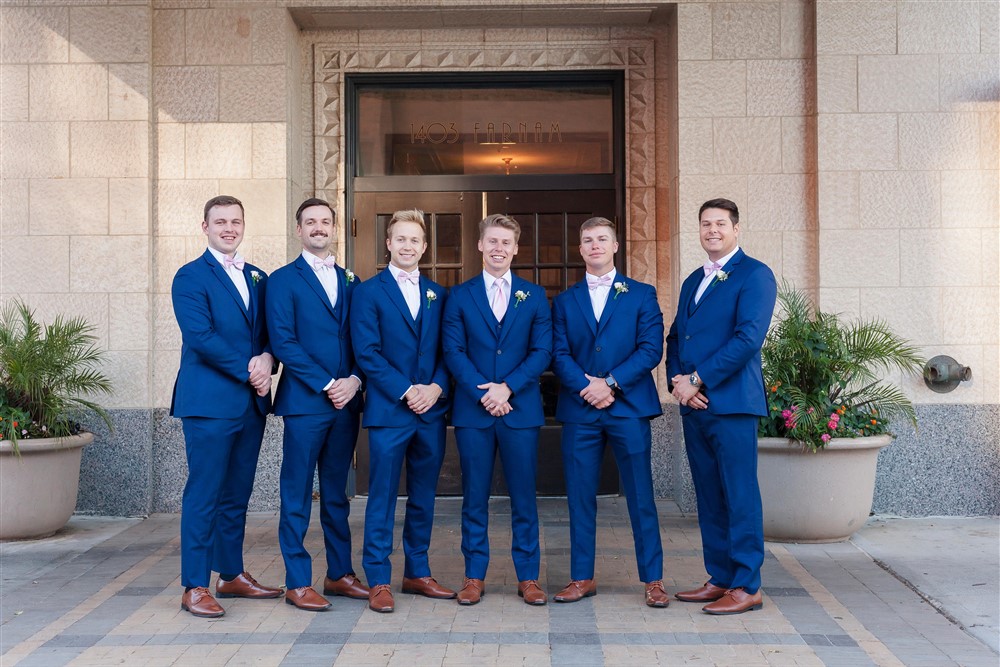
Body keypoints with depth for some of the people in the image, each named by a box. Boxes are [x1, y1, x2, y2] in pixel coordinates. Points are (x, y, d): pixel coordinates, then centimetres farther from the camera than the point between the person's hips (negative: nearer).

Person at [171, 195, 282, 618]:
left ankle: (232, 575, 23)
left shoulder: (258, 279, 17)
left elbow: (271, 332, 13)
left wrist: (267, 359, -9)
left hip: (252, 401, 6)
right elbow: (201, 336, -13)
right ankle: (195, 587, 2)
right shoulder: (190, 277, -2)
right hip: (209, 402, -6)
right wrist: (248, 372, -14)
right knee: (203, 494, -4)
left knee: (237, 494, 13)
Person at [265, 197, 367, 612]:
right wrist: (326, 385, -13)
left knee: (336, 493, 13)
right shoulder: (283, 281, 0)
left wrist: (353, 381, -6)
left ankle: (340, 574, 21)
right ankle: (298, 583, 7)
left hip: (345, 401, 5)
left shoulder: (351, 282, 15)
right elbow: (283, 342, -9)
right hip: (304, 402, -5)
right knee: (297, 495, 1)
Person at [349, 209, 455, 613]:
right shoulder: (369, 292, 0)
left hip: (432, 410, 5)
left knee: (423, 498, 11)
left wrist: (436, 388, -8)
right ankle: (379, 582, 7)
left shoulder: (437, 295, 14)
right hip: (388, 411, -4)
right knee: (382, 498, 0)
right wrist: (406, 392, -14)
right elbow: (367, 353, -8)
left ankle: (417, 573, 22)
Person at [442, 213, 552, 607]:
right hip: (472, 411, 0)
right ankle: (474, 577, 13)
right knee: (474, 498, 5)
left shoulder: (534, 296, 9)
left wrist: (507, 388, -11)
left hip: (521, 409, 0)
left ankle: (528, 577, 12)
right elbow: (453, 352, 0)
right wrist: (482, 393, -12)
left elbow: (542, 351, 1)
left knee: (523, 497, 4)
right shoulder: (460, 296, 8)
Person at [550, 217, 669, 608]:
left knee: (641, 498, 0)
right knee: (580, 498, 5)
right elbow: (558, 355, 4)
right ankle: (582, 578, 14)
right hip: (579, 411, 2)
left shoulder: (642, 295, 8)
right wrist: (586, 386, -13)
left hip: (629, 408, -2)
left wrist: (611, 383, -12)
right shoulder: (564, 301, 14)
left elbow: (651, 349, -2)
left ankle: (653, 580, 8)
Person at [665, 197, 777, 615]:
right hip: (693, 404, 8)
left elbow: (748, 338, -15)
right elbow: (675, 337, 19)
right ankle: (719, 579, 20)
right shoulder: (693, 281, 21)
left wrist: (697, 380, -14)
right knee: (708, 497, 11)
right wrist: (677, 381, -1)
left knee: (739, 496, -4)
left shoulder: (754, 275, -4)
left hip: (731, 403, -8)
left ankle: (747, 587, 3)